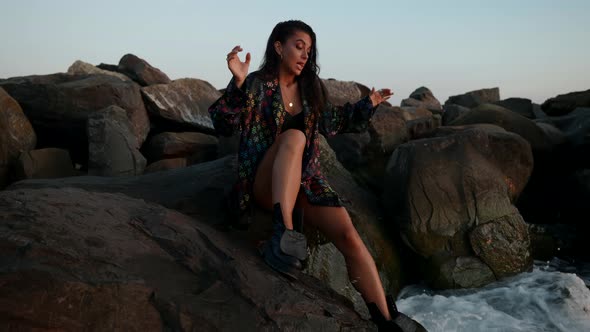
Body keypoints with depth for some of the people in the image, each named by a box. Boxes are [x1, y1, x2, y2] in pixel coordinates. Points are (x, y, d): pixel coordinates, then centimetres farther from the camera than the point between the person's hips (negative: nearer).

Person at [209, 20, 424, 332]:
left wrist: (367, 105, 22)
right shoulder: (256, 85, -2)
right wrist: (238, 84, -27)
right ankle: (283, 234, -49)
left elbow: (331, 121, 28)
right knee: (293, 137, -35)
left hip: (306, 182, 4)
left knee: (349, 237, -17)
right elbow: (224, 126, -13)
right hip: (265, 184, -4)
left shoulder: (311, 88, 13)